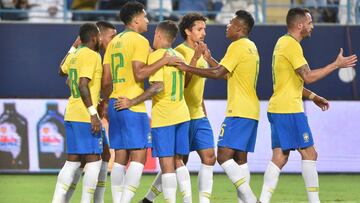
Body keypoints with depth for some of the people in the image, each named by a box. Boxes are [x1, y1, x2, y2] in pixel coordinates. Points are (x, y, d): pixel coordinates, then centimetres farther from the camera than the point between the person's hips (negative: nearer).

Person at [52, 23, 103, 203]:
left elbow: (62, 71, 36)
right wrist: (93, 114, -22)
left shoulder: (76, 55, 15)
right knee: (94, 160, -4)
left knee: (72, 161, 10)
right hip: (85, 116, -9)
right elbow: (83, 84, -22)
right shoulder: (92, 56, -11)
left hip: (71, 114, 9)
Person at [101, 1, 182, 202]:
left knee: (120, 157, 9)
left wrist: (106, 102, 26)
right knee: (139, 155, -8)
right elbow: (139, 73, -18)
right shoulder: (140, 41, -8)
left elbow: (106, 80, 14)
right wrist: (164, 61, -12)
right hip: (133, 107, -8)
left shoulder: (114, 42, 15)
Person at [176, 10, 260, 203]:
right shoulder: (251, 47, 18)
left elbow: (218, 73, -18)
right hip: (251, 111, 10)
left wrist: (188, 68, -13)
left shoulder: (237, 46, -11)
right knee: (240, 158, 9)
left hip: (239, 112, -10)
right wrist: (209, 59, 23)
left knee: (224, 156, -13)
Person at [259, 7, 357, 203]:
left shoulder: (283, 42, 18)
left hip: (277, 109, 10)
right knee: (309, 154, -4)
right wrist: (337, 64, -12)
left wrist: (313, 96, 24)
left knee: (279, 158, 5)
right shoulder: (292, 45, -13)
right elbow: (308, 76, -19)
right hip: (289, 110, -10)